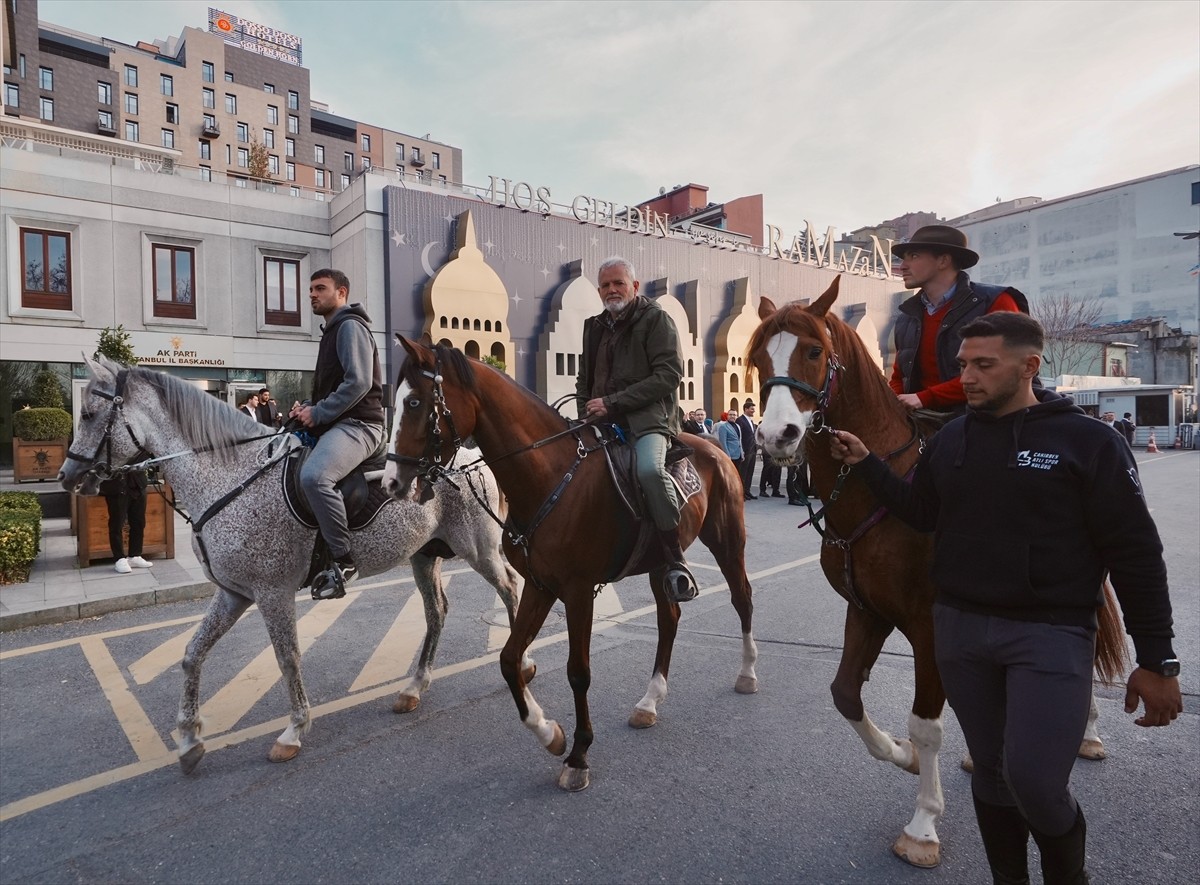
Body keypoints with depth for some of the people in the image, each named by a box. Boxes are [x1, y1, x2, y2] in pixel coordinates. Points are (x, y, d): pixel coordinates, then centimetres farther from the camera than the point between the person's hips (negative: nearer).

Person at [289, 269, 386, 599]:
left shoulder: (350, 326, -6)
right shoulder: (332, 330, 25)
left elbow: (358, 383, -20)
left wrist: (317, 413, -15)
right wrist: (308, 407, 11)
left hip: (357, 424, -11)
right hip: (336, 423, 11)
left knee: (313, 476, -35)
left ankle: (344, 560, -25)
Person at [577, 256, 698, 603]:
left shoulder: (656, 319, 2)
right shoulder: (594, 327, 22)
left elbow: (668, 374, -10)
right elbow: (584, 378, 31)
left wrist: (613, 402, -15)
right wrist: (586, 412, 9)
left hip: (647, 415, -7)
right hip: (602, 419, 7)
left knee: (649, 468, -34)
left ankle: (676, 561, -25)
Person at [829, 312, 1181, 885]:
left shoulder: (1087, 443, -8)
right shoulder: (949, 440, 4)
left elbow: (1135, 554, -7)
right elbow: (920, 512, 12)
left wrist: (1156, 661, -7)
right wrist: (865, 463, 1)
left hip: (1051, 634, -4)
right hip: (959, 627, 4)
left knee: (1034, 782, -8)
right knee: (992, 772, 16)